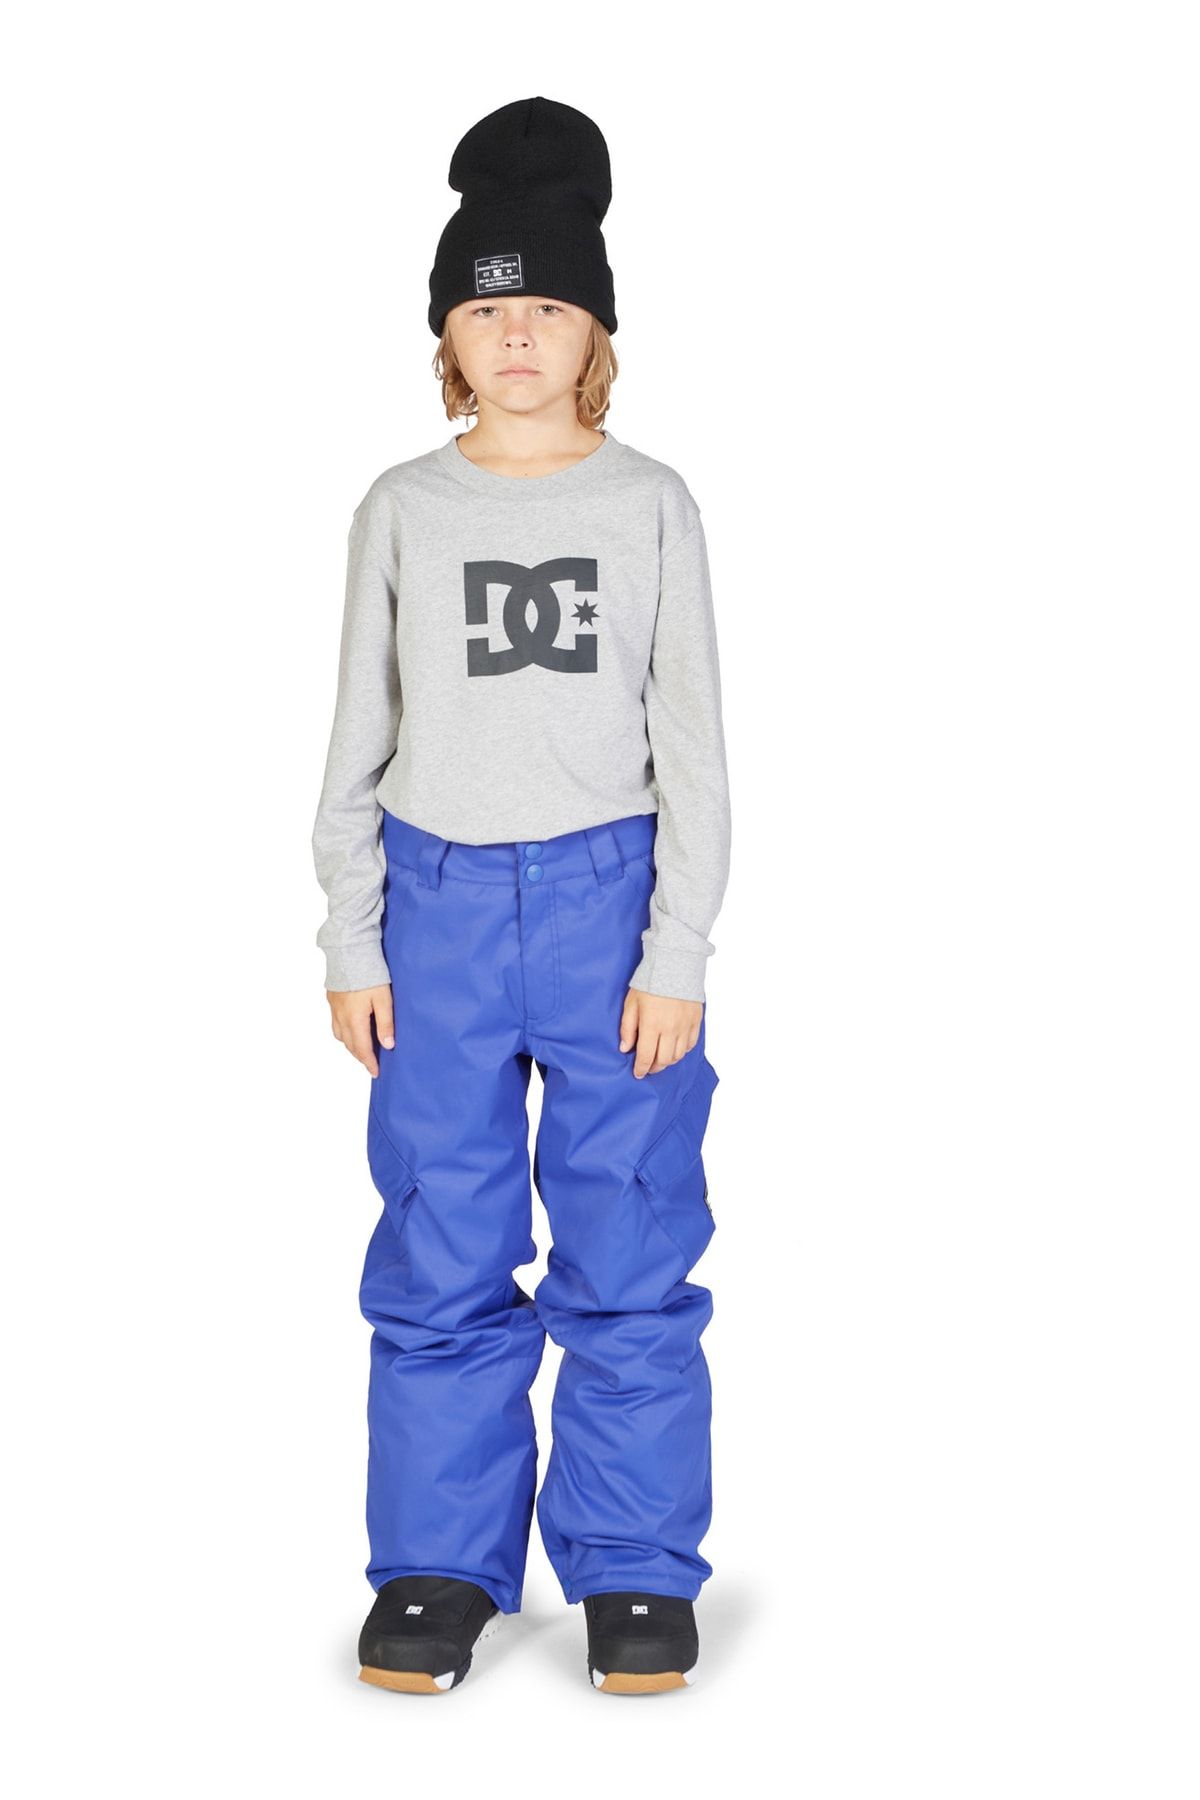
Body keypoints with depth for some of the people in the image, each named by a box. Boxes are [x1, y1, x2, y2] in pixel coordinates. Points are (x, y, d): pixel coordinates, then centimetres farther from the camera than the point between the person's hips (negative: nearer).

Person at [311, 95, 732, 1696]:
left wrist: (676, 952, -5)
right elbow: (361, 740, 9)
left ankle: (634, 1576, 14)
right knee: (440, 1262, 5)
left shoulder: (650, 504, 3)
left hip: (608, 892, -1)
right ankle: (440, 1572, 17)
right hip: (440, 902, 1)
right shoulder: (402, 510, 6)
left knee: (629, 1254, 2)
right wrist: (351, 944, 3)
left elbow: (692, 744, 2)